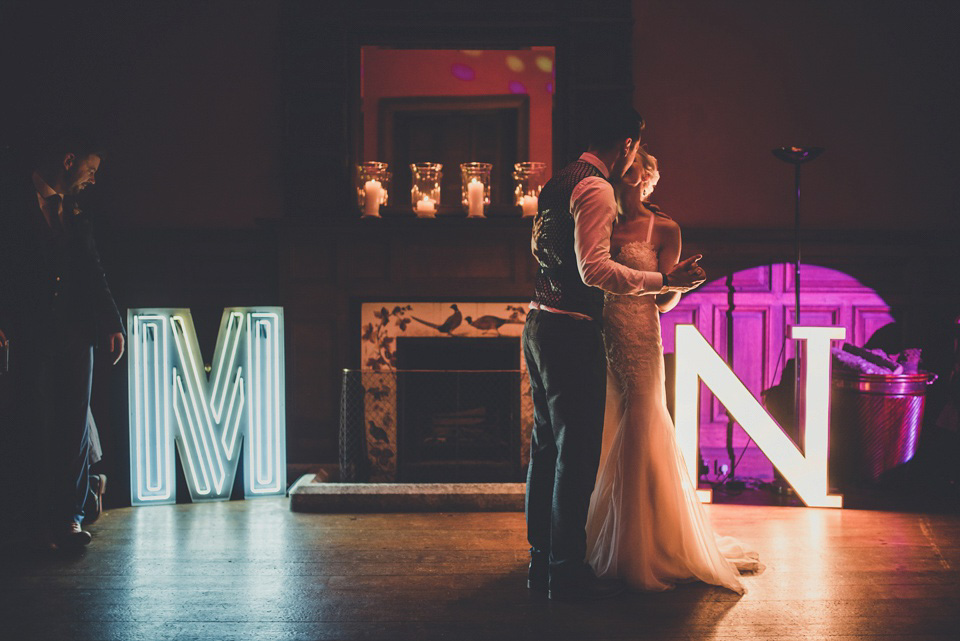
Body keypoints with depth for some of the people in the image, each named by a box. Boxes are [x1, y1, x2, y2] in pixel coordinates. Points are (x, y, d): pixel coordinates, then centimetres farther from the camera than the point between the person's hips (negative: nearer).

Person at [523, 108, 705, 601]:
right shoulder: (596, 189, -13)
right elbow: (594, 269, -23)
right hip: (571, 333, -10)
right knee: (576, 454, -4)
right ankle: (567, 574, 2)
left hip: (539, 325, 10)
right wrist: (663, 281, -22)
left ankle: (542, 561, 22)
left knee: (546, 449, 14)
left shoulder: (557, 184, 16)